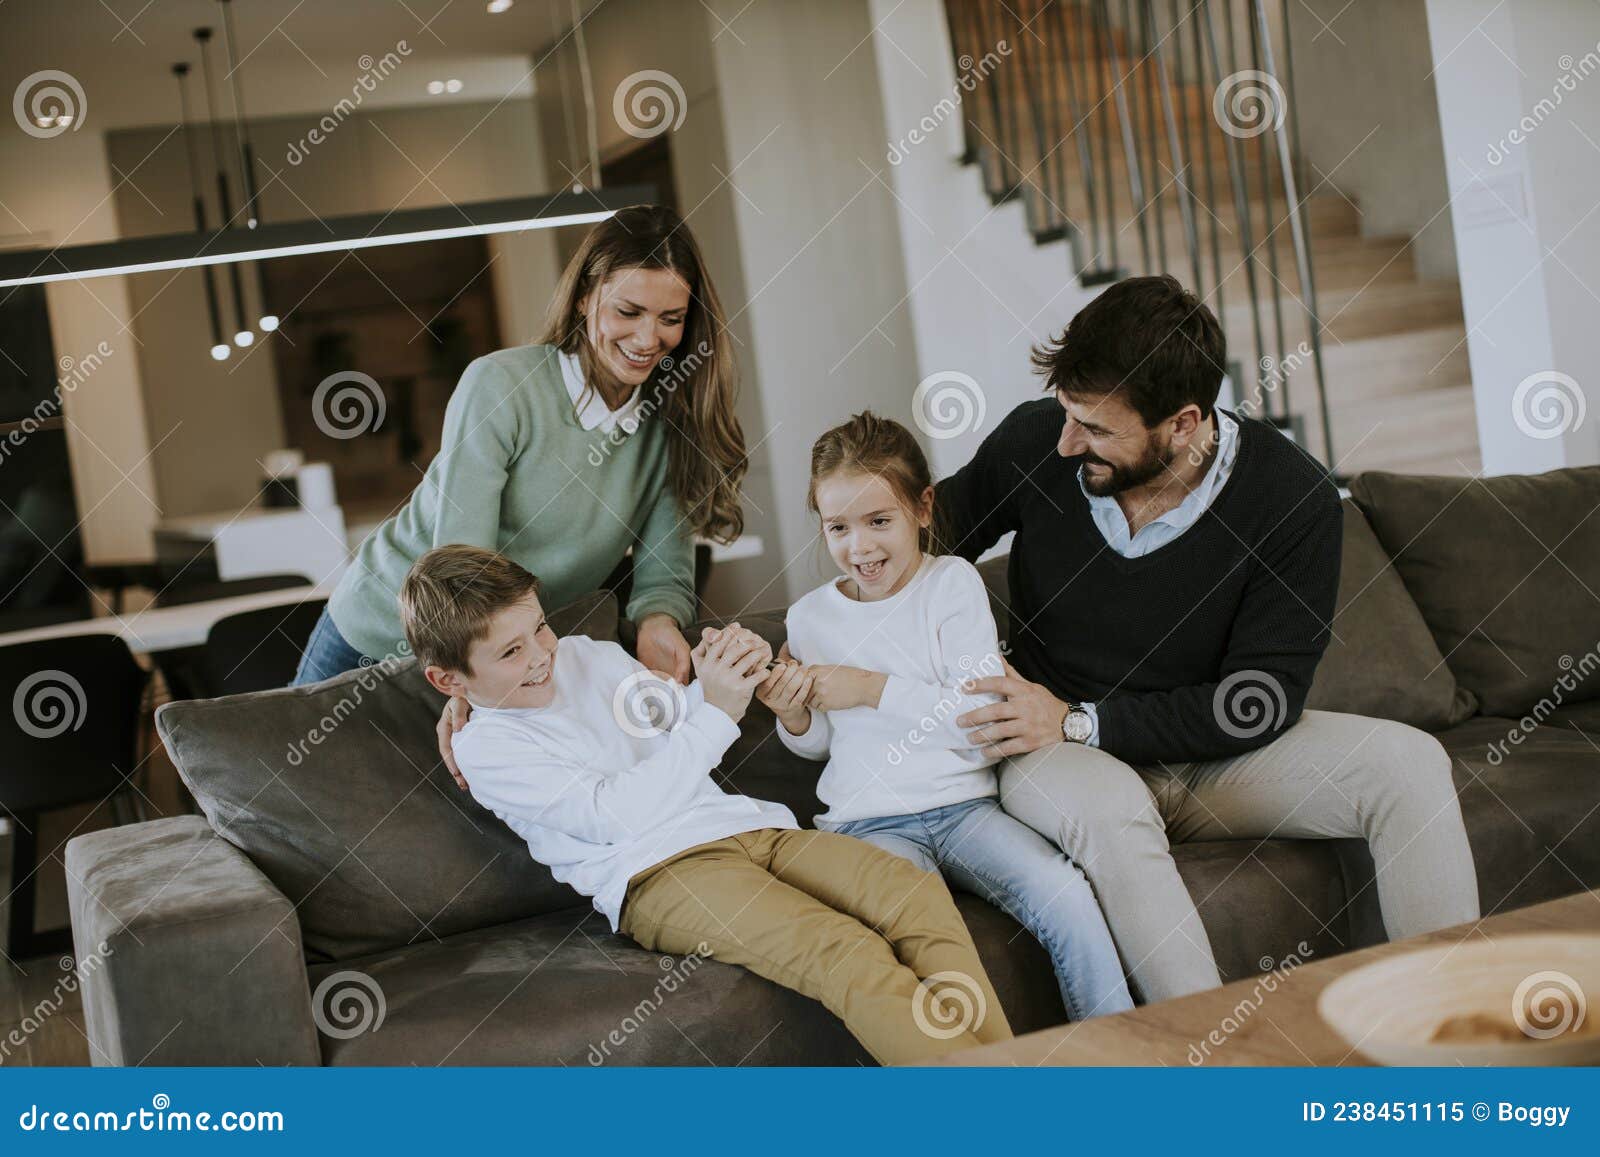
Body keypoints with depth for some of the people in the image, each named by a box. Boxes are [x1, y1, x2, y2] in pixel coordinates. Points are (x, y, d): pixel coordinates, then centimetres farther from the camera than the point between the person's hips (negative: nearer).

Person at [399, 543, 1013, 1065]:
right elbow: (612, 811, -10)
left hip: (744, 825, 7)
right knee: (848, 953, -32)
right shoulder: (485, 745, 0)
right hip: (657, 873, -7)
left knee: (918, 893, -20)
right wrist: (716, 714, -12)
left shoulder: (586, 655, 20)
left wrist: (722, 676, 7)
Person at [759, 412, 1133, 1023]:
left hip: (964, 805, 0)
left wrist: (874, 688, -14)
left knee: (1066, 896, -26)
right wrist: (793, 716, -1)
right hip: (868, 822, 1)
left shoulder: (951, 582, 0)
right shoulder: (810, 616, 8)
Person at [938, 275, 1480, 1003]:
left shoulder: (1293, 497, -15)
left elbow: (1260, 704, -15)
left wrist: (1080, 721, -22)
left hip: (1212, 756, 1)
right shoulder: (1033, 442, -11)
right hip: (1062, 756, -1)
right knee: (1106, 804, -38)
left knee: (1409, 763, -20)